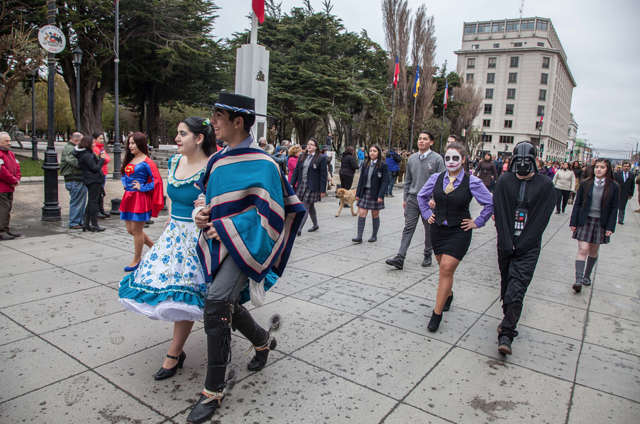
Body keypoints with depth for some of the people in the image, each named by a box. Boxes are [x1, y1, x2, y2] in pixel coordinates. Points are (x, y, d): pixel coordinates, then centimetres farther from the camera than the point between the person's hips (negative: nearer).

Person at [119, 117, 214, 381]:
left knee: (182, 295, -2)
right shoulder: (174, 162, 6)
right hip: (174, 231, 8)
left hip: (196, 237, -8)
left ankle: (174, 354, 15)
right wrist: (170, 220, 17)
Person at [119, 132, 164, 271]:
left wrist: (142, 187, -13)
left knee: (136, 230, 1)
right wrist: (125, 184, 10)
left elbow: (157, 181, -18)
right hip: (128, 197, 9)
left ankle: (137, 260, 16)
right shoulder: (129, 160, 12)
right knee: (130, 230, 12)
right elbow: (123, 174, 29)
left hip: (140, 198, -8)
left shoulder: (146, 162, -11)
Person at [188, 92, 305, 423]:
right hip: (219, 243, 8)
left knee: (216, 304, -22)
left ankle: (214, 390, -6)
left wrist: (225, 228, -17)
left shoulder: (261, 164, -13)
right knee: (225, 304, 16)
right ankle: (263, 341, 45)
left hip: (243, 245, -8)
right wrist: (202, 215, -1)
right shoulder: (218, 160, 8)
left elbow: (270, 213, -15)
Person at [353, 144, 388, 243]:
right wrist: (358, 193, 6)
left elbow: (385, 181, -10)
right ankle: (359, 237, -2)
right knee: (361, 214, -4)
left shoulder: (383, 165, -5)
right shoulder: (366, 165, 10)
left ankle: (374, 236, 23)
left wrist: (380, 196, -18)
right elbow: (361, 179, 11)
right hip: (365, 192, 4)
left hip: (375, 194, -4)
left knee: (375, 215, 8)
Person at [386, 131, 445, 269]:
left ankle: (428, 255, 27)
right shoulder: (412, 158, 9)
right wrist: (405, 198, 12)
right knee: (408, 228, -2)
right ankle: (400, 258, -6)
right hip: (412, 199, 3)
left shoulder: (437, 159, -4)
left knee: (429, 230, 10)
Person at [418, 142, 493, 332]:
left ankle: (437, 313, -3)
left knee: (447, 269, -10)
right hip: (438, 229, 4)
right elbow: (421, 197, 17)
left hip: (459, 232, -4)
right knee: (444, 268, 15)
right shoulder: (436, 178, 0)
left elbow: (490, 204, -3)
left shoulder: (472, 182, -10)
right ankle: (448, 294, 44)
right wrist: (427, 214, 10)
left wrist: (477, 222, -3)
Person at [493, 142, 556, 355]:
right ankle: (509, 321, 29)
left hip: (528, 247, -2)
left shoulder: (545, 185, -2)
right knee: (506, 284, 12)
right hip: (506, 244, 2)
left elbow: (541, 218, -5)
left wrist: (520, 244, -10)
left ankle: (506, 333, -10)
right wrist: (507, 243, -9)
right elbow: (499, 213, -3)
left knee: (517, 288, -10)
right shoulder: (505, 181, 1)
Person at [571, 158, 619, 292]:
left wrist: (610, 227, -5)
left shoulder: (614, 186, -1)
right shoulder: (585, 184, -1)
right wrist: (573, 222, -2)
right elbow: (577, 204, 2)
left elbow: (614, 208, 0)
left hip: (601, 223, 1)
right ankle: (578, 280, -13)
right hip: (584, 221, -1)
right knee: (583, 250, -9)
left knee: (593, 252, 12)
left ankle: (587, 275, 31)